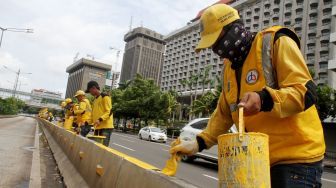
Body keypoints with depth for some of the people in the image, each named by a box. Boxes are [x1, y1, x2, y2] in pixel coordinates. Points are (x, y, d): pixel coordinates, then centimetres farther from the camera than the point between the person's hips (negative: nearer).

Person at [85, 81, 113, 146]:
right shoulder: (95, 99, 21)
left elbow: (109, 111, -13)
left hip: (106, 127, -8)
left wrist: (100, 119, -25)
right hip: (97, 127, 8)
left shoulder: (105, 97, -5)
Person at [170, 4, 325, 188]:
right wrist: (199, 143, 8)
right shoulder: (230, 66, 11)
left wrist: (264, 99, -36)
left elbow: (306, 92, -18)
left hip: (295, 157, -6)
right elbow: (224, 113, 15)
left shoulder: (276, 43, -10)